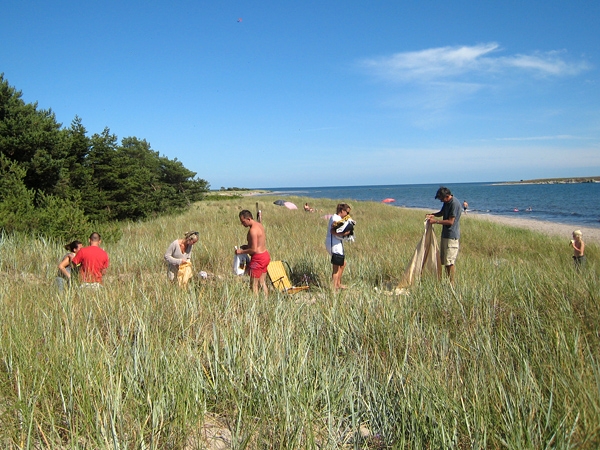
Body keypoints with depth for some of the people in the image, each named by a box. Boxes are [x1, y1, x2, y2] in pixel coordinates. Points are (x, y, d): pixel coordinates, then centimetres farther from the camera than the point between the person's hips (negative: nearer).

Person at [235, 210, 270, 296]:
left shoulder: (253, 230, -20)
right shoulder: (259, 225, 9)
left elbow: (254, 250, -22)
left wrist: (241, 252, -10)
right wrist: (247, 246, 13)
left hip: (258, 258, -10)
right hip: (265, 255, 10)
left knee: (254, 284, 0)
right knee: (262, 283, 16)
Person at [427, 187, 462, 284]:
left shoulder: (455, 204, -19)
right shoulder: (446, 202, 10)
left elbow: (450, 221, -21)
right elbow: (441, 213, 26)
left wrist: (435, 221, -17)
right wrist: (432, 215, 7)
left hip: (451, 236, -10)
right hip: (445, 234, 10)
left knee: (449, 261, -6)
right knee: (444, 260, 12)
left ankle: (452, 283, 2)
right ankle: (448, 281, 20)